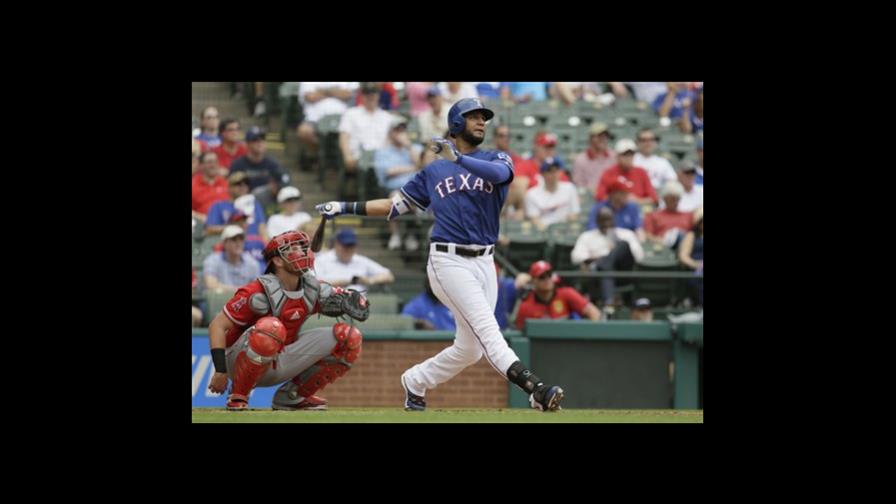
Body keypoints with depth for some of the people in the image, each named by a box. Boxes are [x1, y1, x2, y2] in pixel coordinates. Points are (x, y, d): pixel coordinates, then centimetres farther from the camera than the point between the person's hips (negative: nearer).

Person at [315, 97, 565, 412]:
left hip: (484, 263, 3)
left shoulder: (497, 159, 11)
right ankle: (535, 389, -37)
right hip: (448, 260, -3)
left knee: (469, 350, 5)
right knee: (486, 327, -21)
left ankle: (415, 382, 28)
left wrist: (458, 158, -26)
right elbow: (395, 206, 19)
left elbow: (500, 173, -15)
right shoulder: (434, 171, 13)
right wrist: (347, 207, 12)